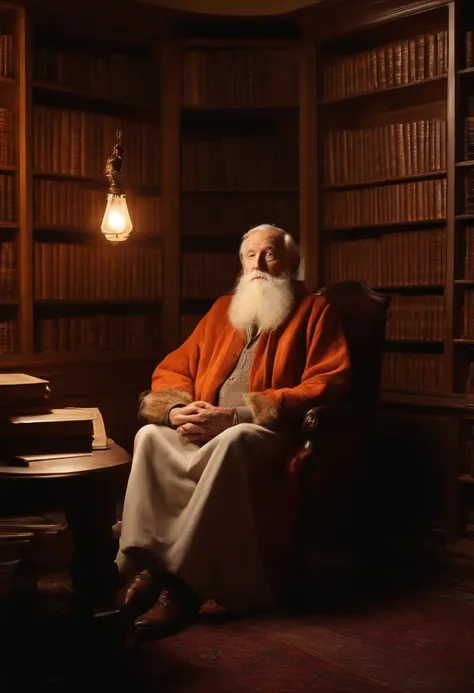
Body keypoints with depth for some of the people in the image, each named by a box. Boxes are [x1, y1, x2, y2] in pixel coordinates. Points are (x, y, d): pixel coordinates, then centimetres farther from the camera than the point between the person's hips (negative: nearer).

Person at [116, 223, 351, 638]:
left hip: (269, 435, -5)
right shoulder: (223, 311, 23)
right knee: (150, 436, -25)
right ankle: (146, 567, -30)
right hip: (204, 431, 5)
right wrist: (178, 409, -7)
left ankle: (183, 582, -36)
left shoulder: (314, 312, 8)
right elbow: (172, 370, 20)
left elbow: (328, 384, -8)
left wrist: (237, 415, -17)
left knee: (233, 442, -38)